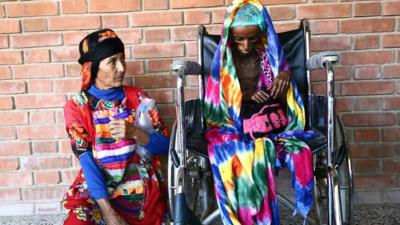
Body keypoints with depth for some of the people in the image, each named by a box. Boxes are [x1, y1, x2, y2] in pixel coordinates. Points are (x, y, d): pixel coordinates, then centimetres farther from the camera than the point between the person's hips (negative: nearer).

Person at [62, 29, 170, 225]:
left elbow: (165, 145, 1)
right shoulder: (76, 107, -2)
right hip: (97, 189, 0)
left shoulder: (137, 97, 3)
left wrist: (134, 132, -18)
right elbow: (86, 160, -10)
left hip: (141, 189, 0)